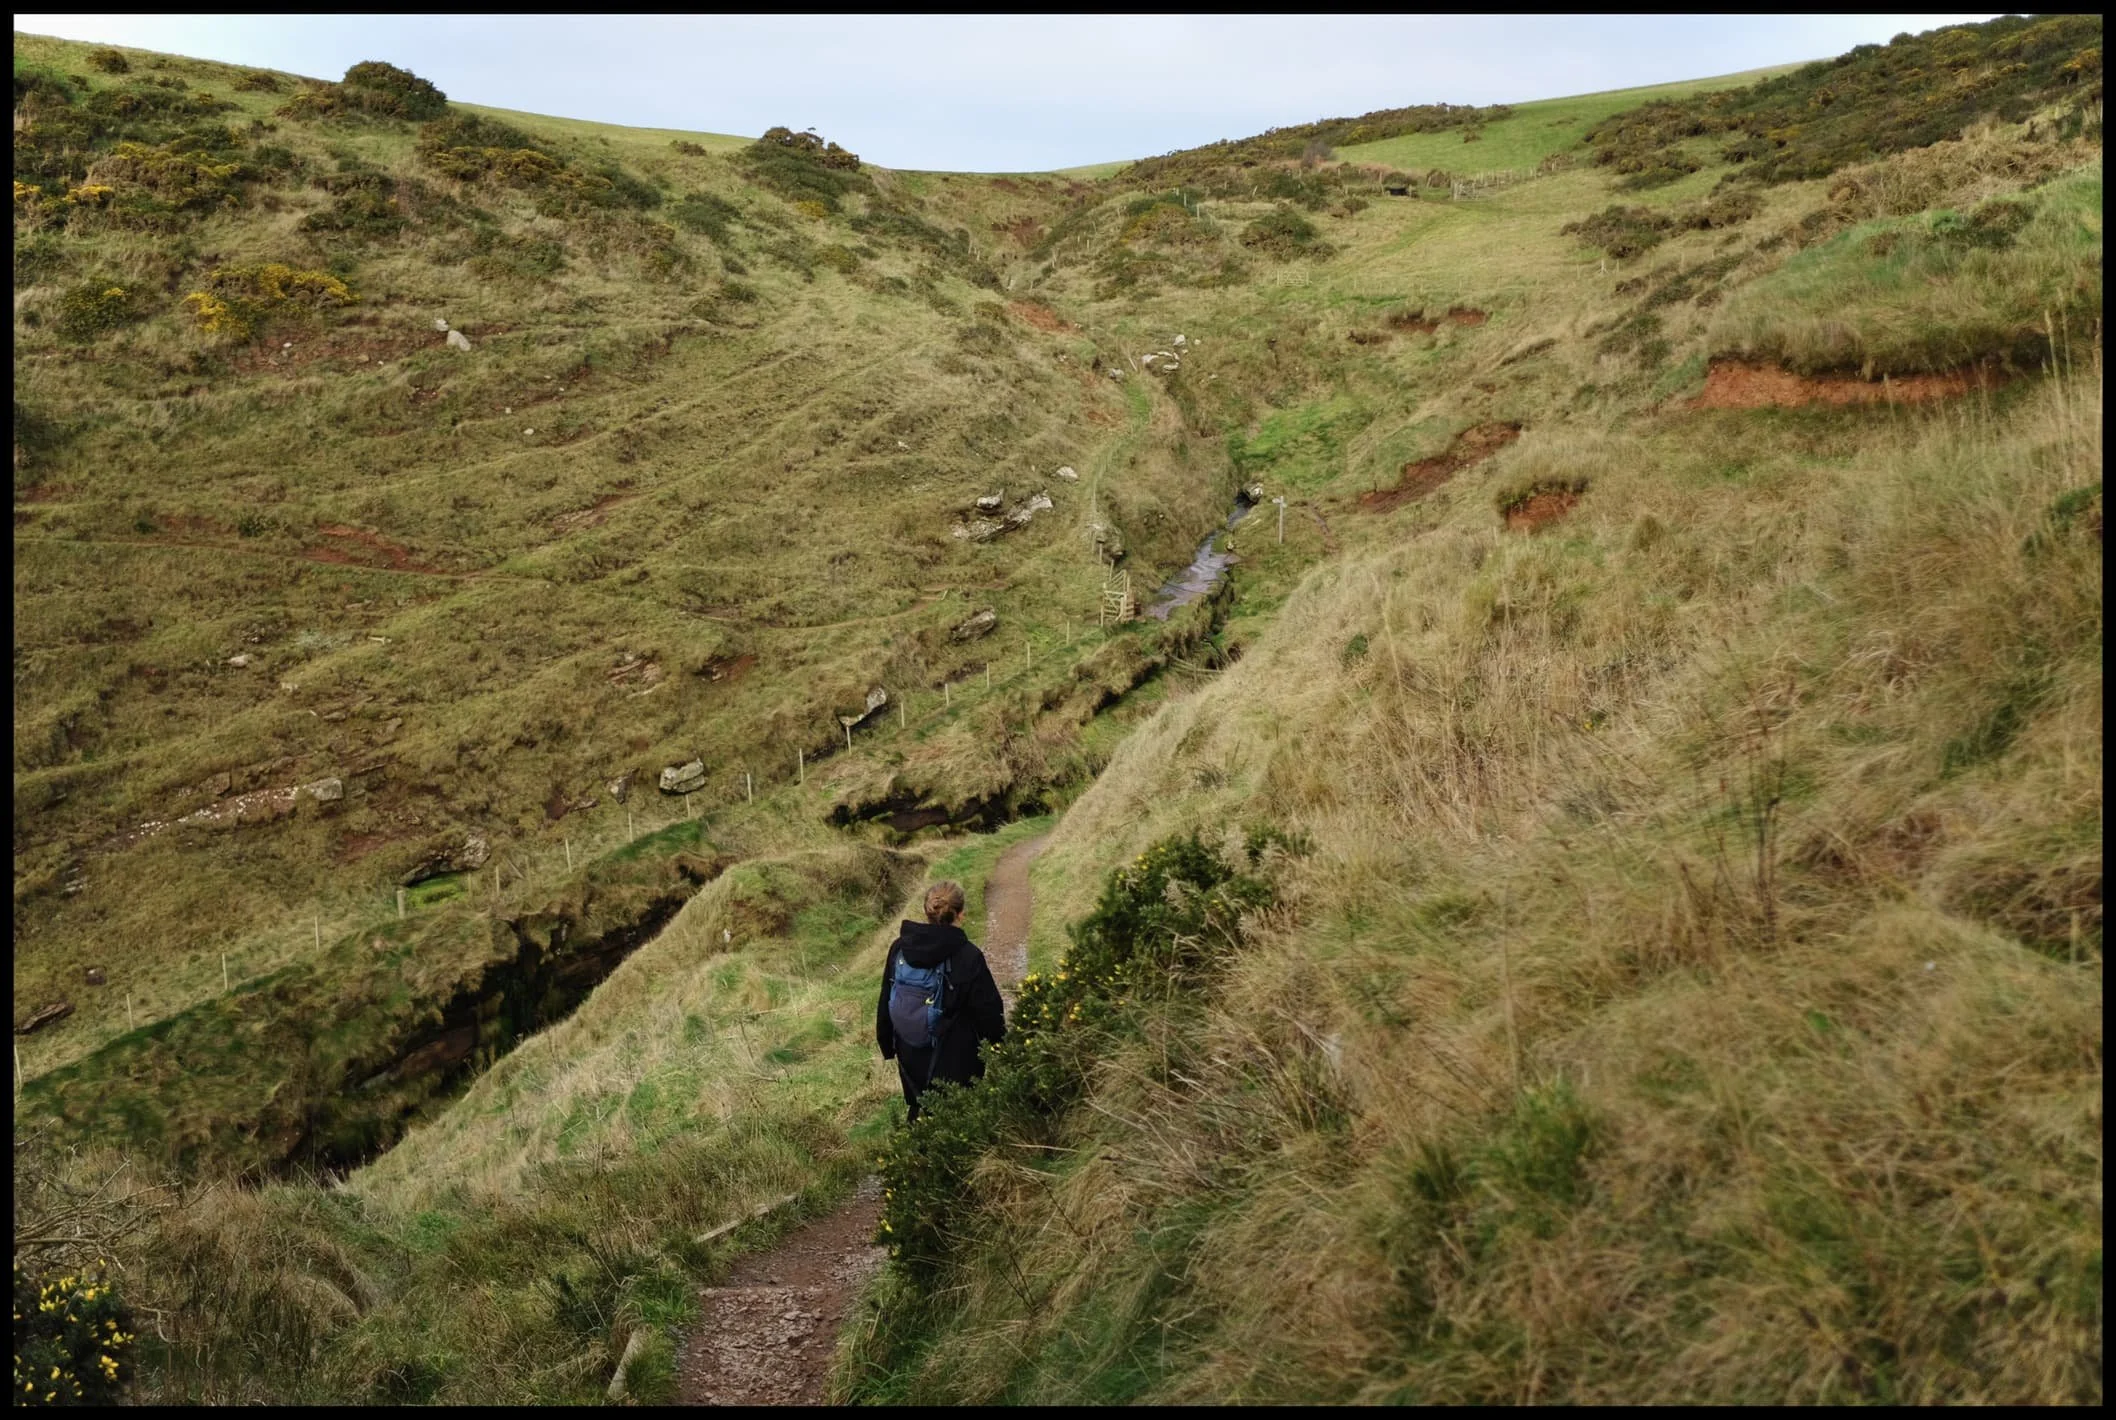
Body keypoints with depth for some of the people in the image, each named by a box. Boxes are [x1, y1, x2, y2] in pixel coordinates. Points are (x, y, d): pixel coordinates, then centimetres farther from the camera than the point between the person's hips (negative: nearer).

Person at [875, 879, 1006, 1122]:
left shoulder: (900, 948, -6)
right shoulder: (968, 956, -19)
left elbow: (885, 1001, 4)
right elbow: (988, 1009, -12)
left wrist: (887, 1045, 16)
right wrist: (997, 1046, 4)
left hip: (910, 1056, 4)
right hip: (955, 1061, -4)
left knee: (919, 1115, 21)